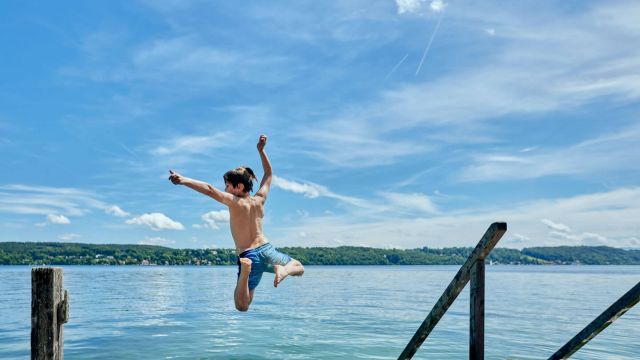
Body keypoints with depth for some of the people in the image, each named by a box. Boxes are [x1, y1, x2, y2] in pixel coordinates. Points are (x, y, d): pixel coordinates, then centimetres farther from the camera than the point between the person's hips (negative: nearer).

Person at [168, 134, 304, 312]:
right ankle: (284, 269, -8)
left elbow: (209, 189, -21)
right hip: (267, 249, 4)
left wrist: (183, 180, -29)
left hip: (248, 256, -4)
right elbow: (268, 174, 24)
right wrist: (261, 150, 27)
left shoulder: (234, 202, -7)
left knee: (242, 306, -3)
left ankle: (245, 269, -31)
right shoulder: (259, 200, 8)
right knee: (299, 267, 30)